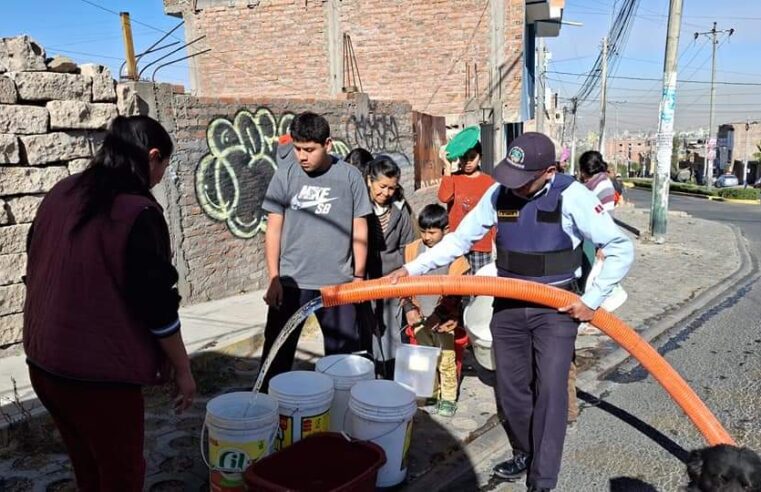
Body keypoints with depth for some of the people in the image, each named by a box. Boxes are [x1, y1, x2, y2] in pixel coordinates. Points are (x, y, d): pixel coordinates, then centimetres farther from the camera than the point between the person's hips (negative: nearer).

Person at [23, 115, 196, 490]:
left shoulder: (60, 194, 4)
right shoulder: (138, 213, -19)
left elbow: (38, 271, 13)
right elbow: (157, 305, -17)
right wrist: (182, 368, -4)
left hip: (42, 360, 8)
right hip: (97, 371, -7)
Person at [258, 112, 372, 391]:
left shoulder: (349, 176, -3)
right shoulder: (286, 173, -3)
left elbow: (359, 228, 4)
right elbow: (274, 229, -1)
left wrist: (359, 275, 4)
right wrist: (273, 279, -4)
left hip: (337, 282, 0)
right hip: (291, 281, 0)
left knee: (344, 353, 10)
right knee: (278, 351, 10)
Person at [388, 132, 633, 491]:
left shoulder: (572, 197, -16)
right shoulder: (498, 194, -7)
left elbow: (620, 249, -10)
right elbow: (460, 239, 1)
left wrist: (592, 300, -12)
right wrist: (412, 268, -5)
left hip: (556, 309, -3)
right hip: (508, 306, 4)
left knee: (549, 393, -3)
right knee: (511, 389, 13)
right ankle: (524, 455, 38)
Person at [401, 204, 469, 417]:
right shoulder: (412, 249, 1)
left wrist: (455, 317, -11)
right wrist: (409, 308, -1)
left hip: (444, 318, -3)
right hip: (420, 317, 3)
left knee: (446, 361, 5)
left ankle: (448, 399, 21)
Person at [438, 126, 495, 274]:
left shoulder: (488, 181, 1)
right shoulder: (453, 178, 4)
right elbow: (444, 197, -17)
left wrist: (497, 242, 3)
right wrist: (447, 168, -12)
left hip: (481, 244, -1)